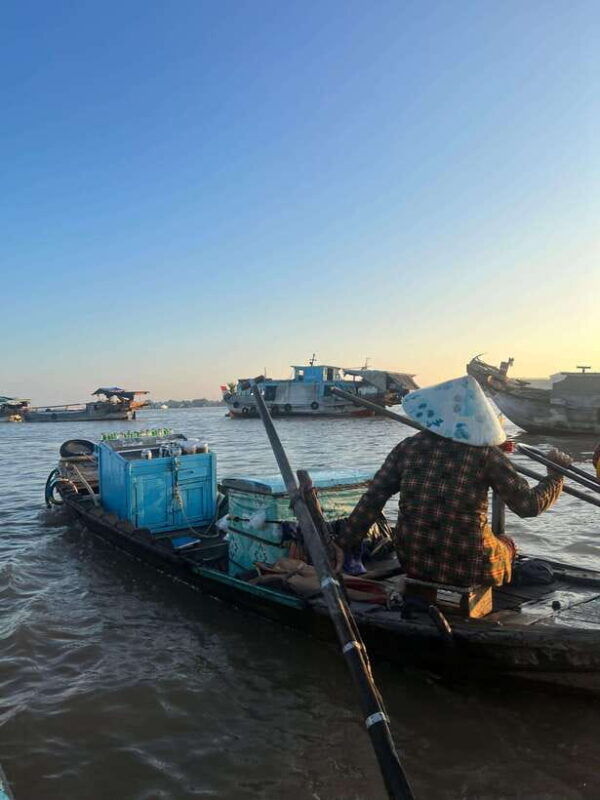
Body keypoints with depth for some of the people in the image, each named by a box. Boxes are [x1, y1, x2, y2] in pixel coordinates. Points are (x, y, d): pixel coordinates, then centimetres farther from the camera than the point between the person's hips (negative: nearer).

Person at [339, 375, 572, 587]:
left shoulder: (406, 448, -4)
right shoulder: (485, 454, -12)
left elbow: (371, 501, -5)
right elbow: (529, 505, -8)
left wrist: (344, 545, 3)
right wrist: (556, 473, 10)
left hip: (412, 562, 3)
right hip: (469, 569, -3)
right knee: (507, 545, 30)